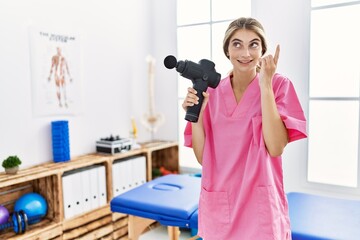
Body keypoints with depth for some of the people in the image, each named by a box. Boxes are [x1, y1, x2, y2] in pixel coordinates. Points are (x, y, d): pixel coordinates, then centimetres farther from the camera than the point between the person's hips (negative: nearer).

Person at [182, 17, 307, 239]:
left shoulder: (279, 85, -5)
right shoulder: (212, 92, 1)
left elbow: (276, 148, -19)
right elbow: (202, 156, -1)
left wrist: (265, 85, -19)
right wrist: (195, 113, -14)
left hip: (260, 204, -2)